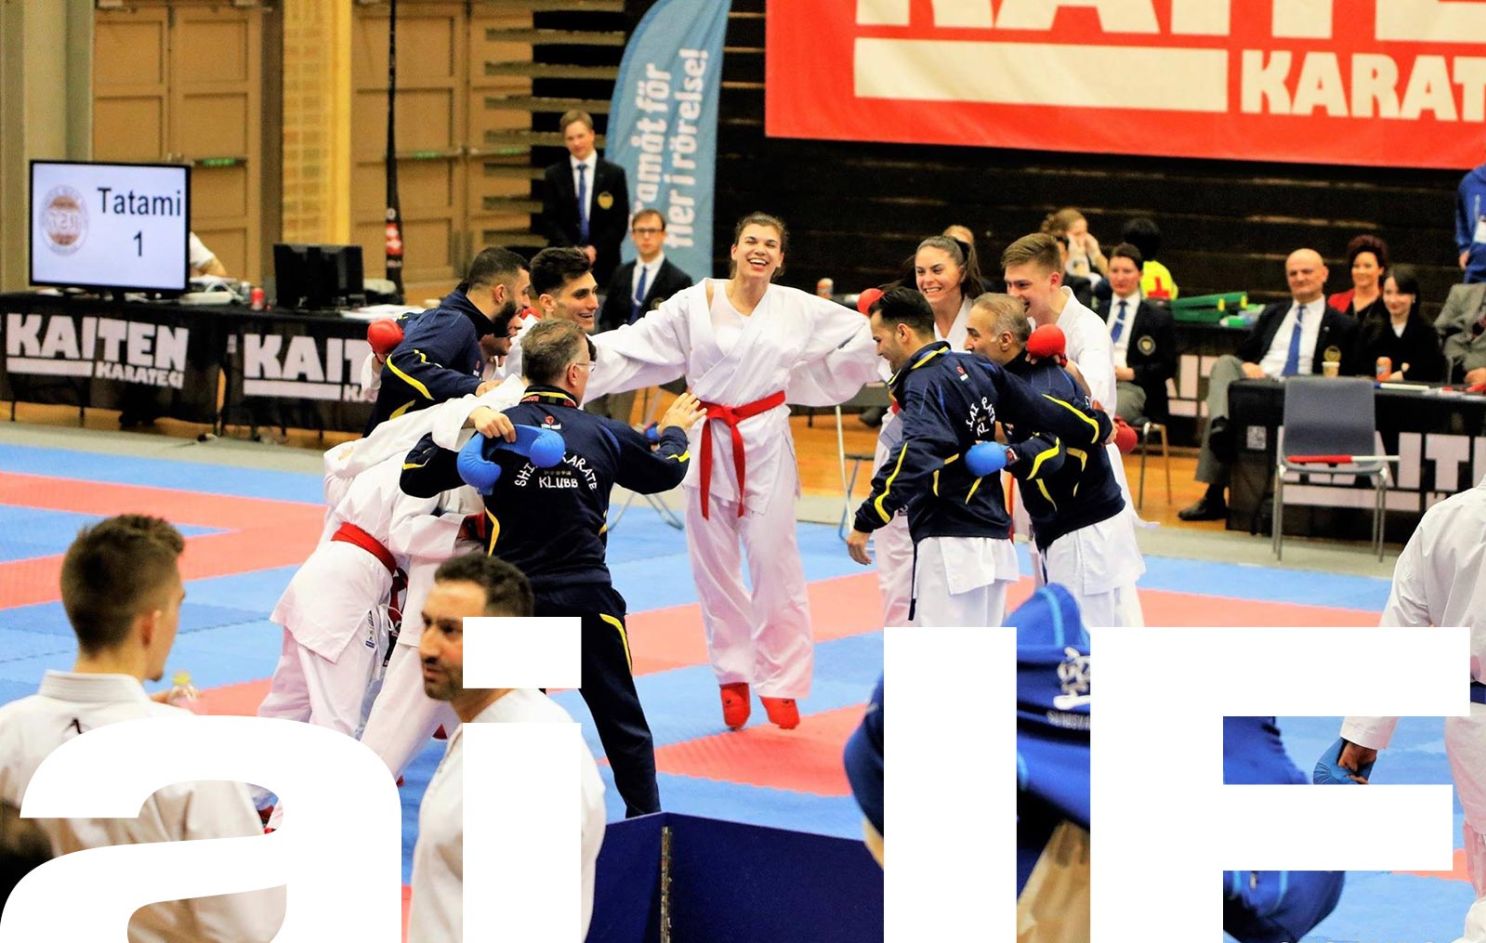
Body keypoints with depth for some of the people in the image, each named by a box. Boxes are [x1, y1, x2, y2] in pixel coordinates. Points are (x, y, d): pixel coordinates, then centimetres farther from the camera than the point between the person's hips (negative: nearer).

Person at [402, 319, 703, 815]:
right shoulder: (606, 434, 0)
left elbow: (415, 477, -4)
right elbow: (665, 471, 19)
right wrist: (675, 430, 42)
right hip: (587, 601, 2)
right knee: (621, 717, 14)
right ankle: (647, 818, 22)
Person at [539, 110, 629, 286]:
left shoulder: (615, 174, 5)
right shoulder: (553, 175, 7)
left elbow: (620, 222, 3)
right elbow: (549, 220, 3)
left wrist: (595, 249, -9)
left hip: (603, 260, 0)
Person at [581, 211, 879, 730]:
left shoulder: (800, 309, 2)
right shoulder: (697, 303, -2)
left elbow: (864, 336, 13)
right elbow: (631, 348, -3)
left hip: (767, 444, 0)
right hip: (710, 444, 1)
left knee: (774, 563, -2)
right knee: (715, 566, 7)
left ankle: (781, 682, 9)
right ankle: (733, 677, 23)